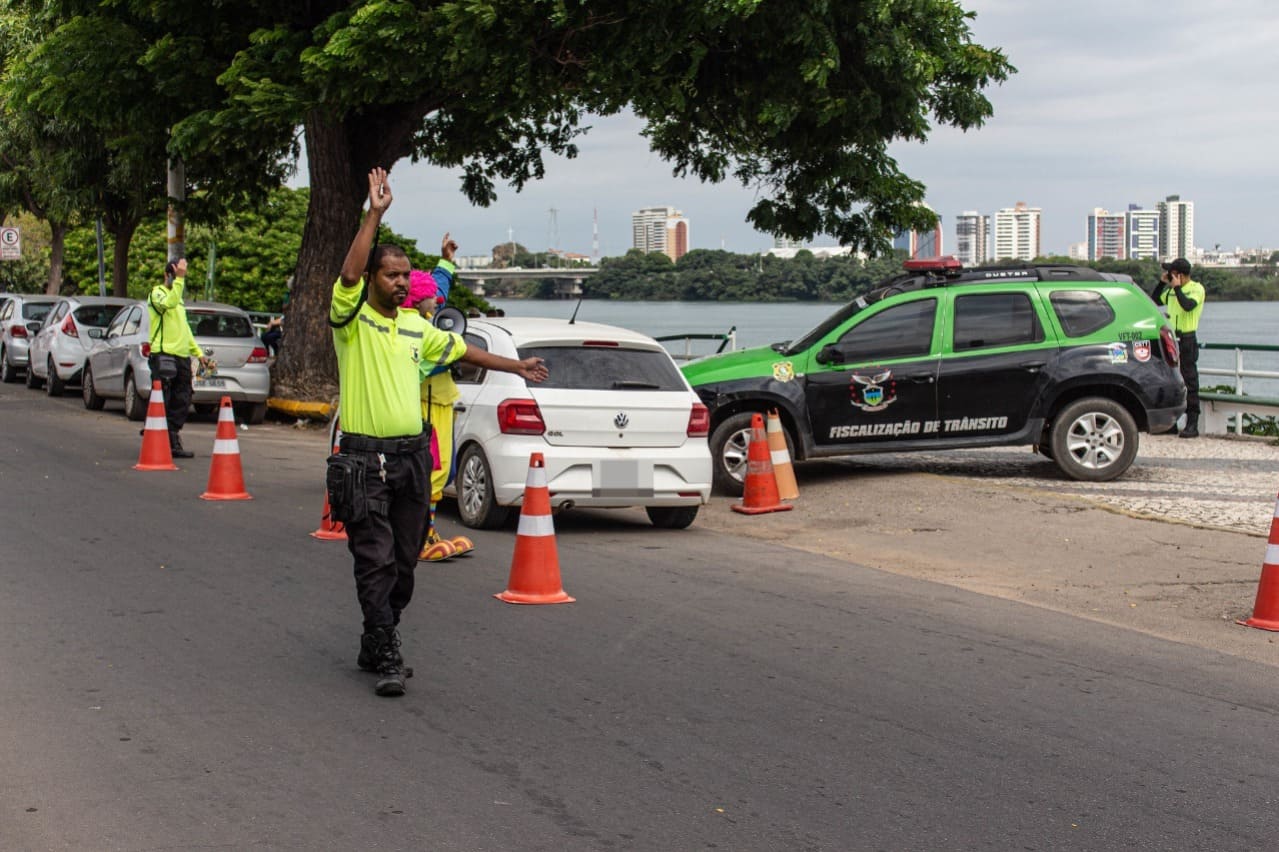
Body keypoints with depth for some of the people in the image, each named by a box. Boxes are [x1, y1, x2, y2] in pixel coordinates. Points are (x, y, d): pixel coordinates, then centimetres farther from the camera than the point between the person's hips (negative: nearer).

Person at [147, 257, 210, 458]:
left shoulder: (178, 300, 27)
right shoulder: (157, 293, 1)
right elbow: (169, 303, -24)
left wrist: (199, 353, 27)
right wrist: (179, 279, -27)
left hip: (182, 357, 8)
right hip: (164, 355, -8)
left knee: (181, 402, 6)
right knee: (162, 402, -10)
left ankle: (173, 444, 10)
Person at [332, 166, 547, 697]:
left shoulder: (416, 326, 14)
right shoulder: (353, 318, -4)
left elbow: (461, 350, 26)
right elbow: (349, 274, -22)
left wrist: (516, 367, 29)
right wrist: (374, 215, -25)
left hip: (413, 454, 6)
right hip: (366, 455, -6)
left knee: (405, 559, 10)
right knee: (376, 561, -8)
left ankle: (375, 646, 24)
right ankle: (387, 658, -9)